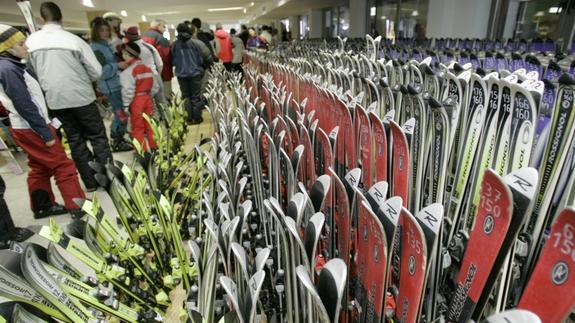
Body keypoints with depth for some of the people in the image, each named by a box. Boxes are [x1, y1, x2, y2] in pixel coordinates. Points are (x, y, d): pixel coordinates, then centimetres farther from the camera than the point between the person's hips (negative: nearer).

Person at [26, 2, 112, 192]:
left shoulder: (30, 41, -1)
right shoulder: (74, 40, -11)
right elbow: (96, 72, -9)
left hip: (54, 100, 3)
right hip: (81, 97, -3)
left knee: (75, 141, 12)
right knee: (97, 137, 8)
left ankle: (90, 182, 17)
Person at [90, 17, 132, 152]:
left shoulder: (107, 44, 13)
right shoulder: (95, 48, -13)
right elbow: (102, 71, -20)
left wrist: (123, 62, 12)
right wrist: (118, 65, -23)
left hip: (117, 84, 9)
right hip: (110, 87, -9)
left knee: (121, 113, 15)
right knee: (121, 114, -5)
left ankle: (119, 139, 27)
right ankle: (117, 143, 8)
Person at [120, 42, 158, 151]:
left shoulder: (128, 71, -16)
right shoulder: (147, 68, 9)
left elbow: (128, 91, -20)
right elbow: (155, 86, 11)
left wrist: (126, 105, -11)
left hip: (136, 101, -7)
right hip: (147, 98, 7)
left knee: (137, 128, 4)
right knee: (149, 124, 16)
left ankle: (142, 150, 8)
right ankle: (154, 146, 22)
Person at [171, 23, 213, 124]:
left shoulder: (175, 44, -2)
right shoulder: (197, 43, -12)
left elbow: (172, 60, 4)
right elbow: (208, 57, -9)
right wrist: (204, 67, 8)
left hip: (181, 74, 3)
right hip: (195, 73, -2)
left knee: (186, 96, 11)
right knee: (196, 96, 8)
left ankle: (189, 118, 12)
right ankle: (196, 118, 13)